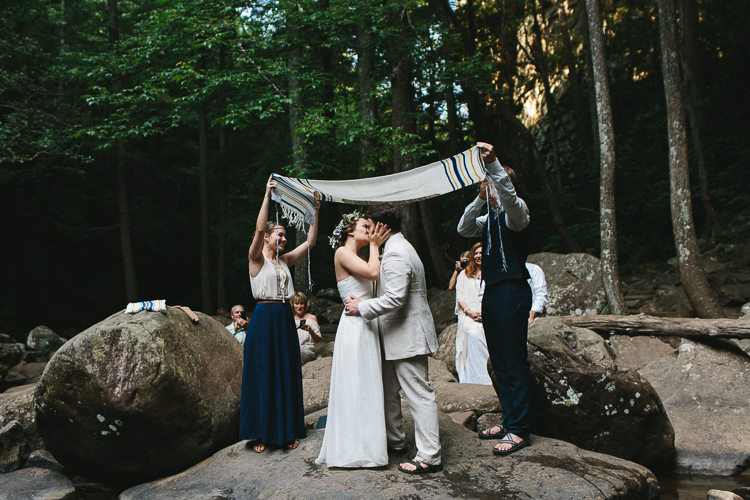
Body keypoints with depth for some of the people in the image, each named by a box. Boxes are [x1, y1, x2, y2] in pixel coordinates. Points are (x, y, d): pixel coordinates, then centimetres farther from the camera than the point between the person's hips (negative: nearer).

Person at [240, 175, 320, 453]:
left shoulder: (285, 261, 13)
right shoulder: (256, 258, -4)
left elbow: (311, 241, 10)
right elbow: (258, 229, -20)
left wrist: (314, 211, 4)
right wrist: (267, 195, -23)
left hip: (285, 319, 6)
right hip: (264, 318, -6)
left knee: (287, 373, 8)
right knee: (262, 374, 1)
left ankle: (287, 431, 18)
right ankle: (260, 434, 11)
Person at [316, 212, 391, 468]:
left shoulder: (357, 257, 19)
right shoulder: (342, 253, -8)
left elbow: (377, 277, 9)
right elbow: (373, 273, -20)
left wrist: (378, 246, 12)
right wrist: (374, 245, -6)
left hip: (367, 326, 10)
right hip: (355, 326, -10)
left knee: (368, 386, 13)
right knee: (356, 387, -4)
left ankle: (366, 443, 23)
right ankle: (354, 449, 6)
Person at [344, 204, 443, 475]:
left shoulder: (395, 254, -19)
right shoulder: (399, 248, 17)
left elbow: (394, 298, -26)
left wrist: (362, 307, -15)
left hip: (407, 337, -11)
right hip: (398, 337, 11)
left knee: (419, 395, -5)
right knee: (389, 390, 19)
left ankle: (429, 457, 2)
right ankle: (395, 442, 32)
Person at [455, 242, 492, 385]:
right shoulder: (464, 274, 20)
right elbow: (460, 297, 11)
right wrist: (469, 312, -8)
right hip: (469, 314, 0)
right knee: (473, 333, -31)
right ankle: (483, 377, -31)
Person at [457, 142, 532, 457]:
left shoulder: (514, 211, -6)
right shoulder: (490, 217, 19)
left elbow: (509, 197, -28)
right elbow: (463, 229, 13)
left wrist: (493, 163, -40)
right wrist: (479, 198, 1)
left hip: (511, 292, -9)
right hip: (491, 293, 9)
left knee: (515, 362, -6)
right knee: (499, 361, 13)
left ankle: (518, 430, 1)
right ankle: (508, 420, 24)